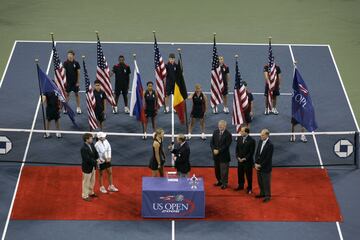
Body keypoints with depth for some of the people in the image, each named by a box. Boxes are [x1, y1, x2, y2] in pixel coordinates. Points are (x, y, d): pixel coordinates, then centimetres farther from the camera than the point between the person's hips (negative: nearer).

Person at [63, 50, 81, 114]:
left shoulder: (76, 63, -8)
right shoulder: (65, 63, -6)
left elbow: (78, 73, -3)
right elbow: (64, 72, -4)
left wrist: (78, 82, -4)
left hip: (75, 82, -1)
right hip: (68, 81, 1)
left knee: (77, 94, 8)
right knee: (67, 94, 8)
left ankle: (78, 107, 17)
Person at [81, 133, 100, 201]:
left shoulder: (91, 144, -2)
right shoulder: (84, 148, -29)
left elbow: (95, 152, 7)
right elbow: (87, 159, -30)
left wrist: (97, 159, -11)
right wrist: (96, 162, -23)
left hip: (93, 166, 9)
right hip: (87, 167, -9)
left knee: (92, 180, 23)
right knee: (86, 182, 7)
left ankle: (91, 192, 42)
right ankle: (85, 196, 22)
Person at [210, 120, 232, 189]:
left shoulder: (228, 134, -14)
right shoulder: (215, 132, 3)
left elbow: (226, 146, -18)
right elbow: (212, 142, 4)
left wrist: (219, 151, -19)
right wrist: (214, 149, -12)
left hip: (224, 155, -6)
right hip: (216, 155, 6)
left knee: (224, 170, 3)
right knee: (217, 169, 17)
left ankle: (224, 183, 16)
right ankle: (220, 181, 34)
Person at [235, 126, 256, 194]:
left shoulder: (251, 140, -14)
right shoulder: (239, 139, 3)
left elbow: (251, 152, -13)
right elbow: (237, 149, 8)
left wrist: (245, 158, -17)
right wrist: (238, 157, -6)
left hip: (248, 161, -5)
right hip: (240, 160, 5)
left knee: (249, 175, 5)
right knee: (240, 174, 15)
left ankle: (249, 188, 18)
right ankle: (241, 186, 34)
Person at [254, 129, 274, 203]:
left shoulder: (270, 145, -20)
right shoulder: (260, 141, 3)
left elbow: (268, 158, -19)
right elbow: (257, 153, 8)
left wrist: (260, 165, -14)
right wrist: (256, 163, -2)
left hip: (266, 167, -7)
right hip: (259, 166, 7)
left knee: (266, 182, 4)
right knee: (260, 181, 17)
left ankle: (267, 196, 17)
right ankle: (262, 193, 33)